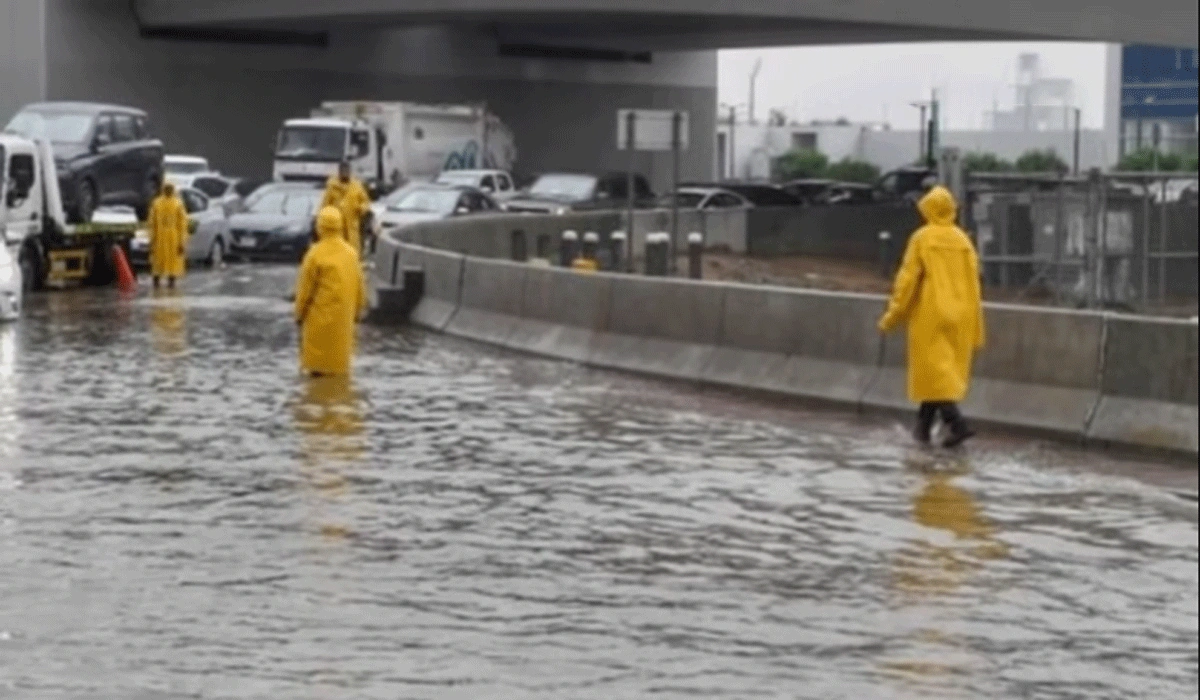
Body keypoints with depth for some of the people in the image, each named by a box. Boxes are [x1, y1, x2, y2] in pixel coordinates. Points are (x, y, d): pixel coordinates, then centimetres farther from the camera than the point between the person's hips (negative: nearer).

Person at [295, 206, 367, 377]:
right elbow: (359, 285, 9)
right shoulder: (351, 253, 2)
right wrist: (357, 310, 20)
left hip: (320, 317, -5)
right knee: (339, 354, 12)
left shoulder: (315, 254, -13)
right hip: (343, 316, 5)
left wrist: (299, 312, 2)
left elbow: (305, 287, -9)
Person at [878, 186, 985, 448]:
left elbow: (907, 279, -8)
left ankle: (957, 423, -19)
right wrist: (976, 332, 12)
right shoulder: (962, 240, 4)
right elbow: (973, 284, 6)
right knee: (942, 373, 13)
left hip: (930, 314, -5)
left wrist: (892, 317, 0)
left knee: (935, 372, -3)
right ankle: (923, 427, 20)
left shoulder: (922, 238, -7)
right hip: (960, 317, 5)